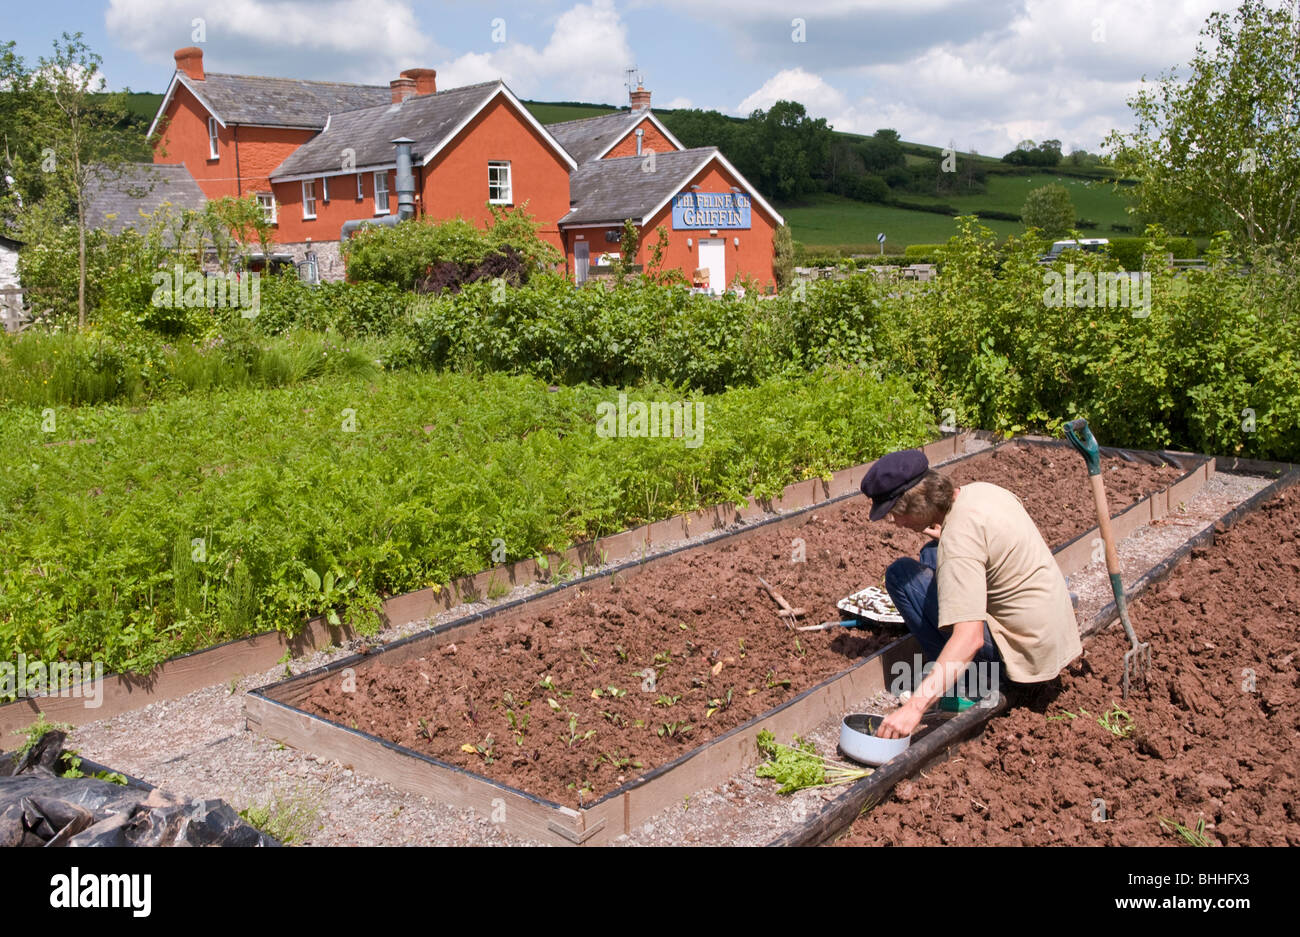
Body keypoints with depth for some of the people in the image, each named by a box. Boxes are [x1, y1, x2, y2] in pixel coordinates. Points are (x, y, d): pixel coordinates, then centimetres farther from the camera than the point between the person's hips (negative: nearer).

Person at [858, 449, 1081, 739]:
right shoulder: (980, 490, -1)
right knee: (932, 553, 20)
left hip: (1024, 650, -9)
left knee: (900, 574, -8)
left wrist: (916, 705, -37)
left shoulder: (959, 538, -26)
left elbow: (969, 638, -33)